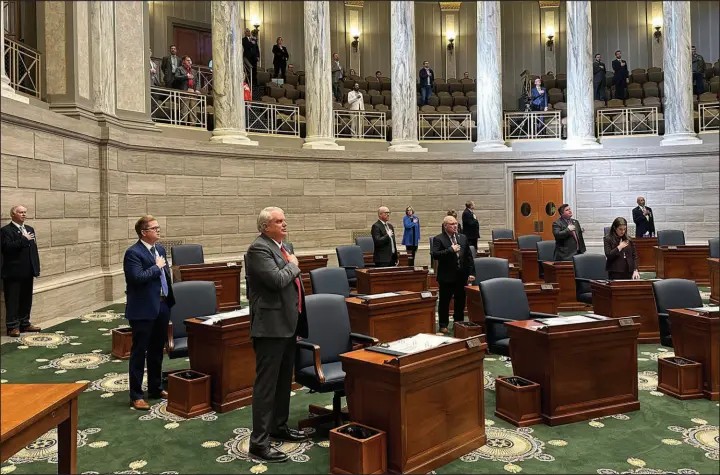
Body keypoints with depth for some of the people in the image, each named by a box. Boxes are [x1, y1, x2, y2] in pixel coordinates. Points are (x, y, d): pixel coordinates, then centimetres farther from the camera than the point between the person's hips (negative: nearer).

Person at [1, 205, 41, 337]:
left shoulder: (30, 229, 15)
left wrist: (36, 267, 9)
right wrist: (24, 240, -19)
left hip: (28, 272, 7)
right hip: (13, 273, -7)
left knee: (26, 300, 12)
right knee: (13, 301, 0)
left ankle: (25, 323, 22)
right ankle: (13, 327, 7)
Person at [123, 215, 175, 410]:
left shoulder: (160, 248, 11)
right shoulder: (133, 253, -14)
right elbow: (138, 278, -27)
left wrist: (170, 300, 15)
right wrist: (157, 266, -16)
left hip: (162, 306, 8)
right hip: (143, 309, -8)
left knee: (157, 350, 18)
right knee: (139, 352, 3)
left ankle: (156, 388, 32)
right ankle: (136, 395, 12)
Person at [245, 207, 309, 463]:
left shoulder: (286, 246, 14)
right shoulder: (258, 249, -15)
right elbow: (277, 280, -28)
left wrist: (299, 320, 23)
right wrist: (293, 265, -9)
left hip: (288, 323, 9)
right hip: (271, 325, -9)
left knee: (284, 380, 18)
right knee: (266, 383, -4)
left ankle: (279, 427, 33)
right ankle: (259, 442, 3)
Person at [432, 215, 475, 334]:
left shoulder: (463, 238, 9)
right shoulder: (438, 239, -7)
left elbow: (469, 256, 9)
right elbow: (435, 255, -20)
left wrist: (471, 272, 3)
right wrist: (451, 250, -22)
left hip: (461, 276, 5)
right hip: (447, 276, -5)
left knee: (461, 301, 13)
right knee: (444, 302, 5)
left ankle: (459, 323, 27)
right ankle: (443, 325, 16)